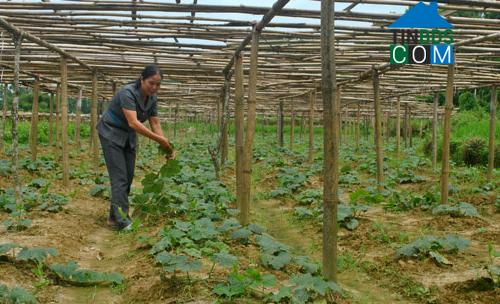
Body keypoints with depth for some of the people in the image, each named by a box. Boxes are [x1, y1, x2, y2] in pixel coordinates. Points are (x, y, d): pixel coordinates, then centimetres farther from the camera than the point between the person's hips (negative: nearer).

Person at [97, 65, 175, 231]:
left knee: (129, 176, 3)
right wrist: (159, 139, -40)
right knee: (119, 176, -14)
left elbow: (155, 124, -3)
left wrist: (166, 146, -16)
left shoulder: (152, 98, -5)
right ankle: (121, 220, -15)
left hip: (129, 136, 8)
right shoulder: (127, 92, -28)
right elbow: (133, 123, -37)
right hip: (111, 133, -8)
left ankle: (115, 216, 10)